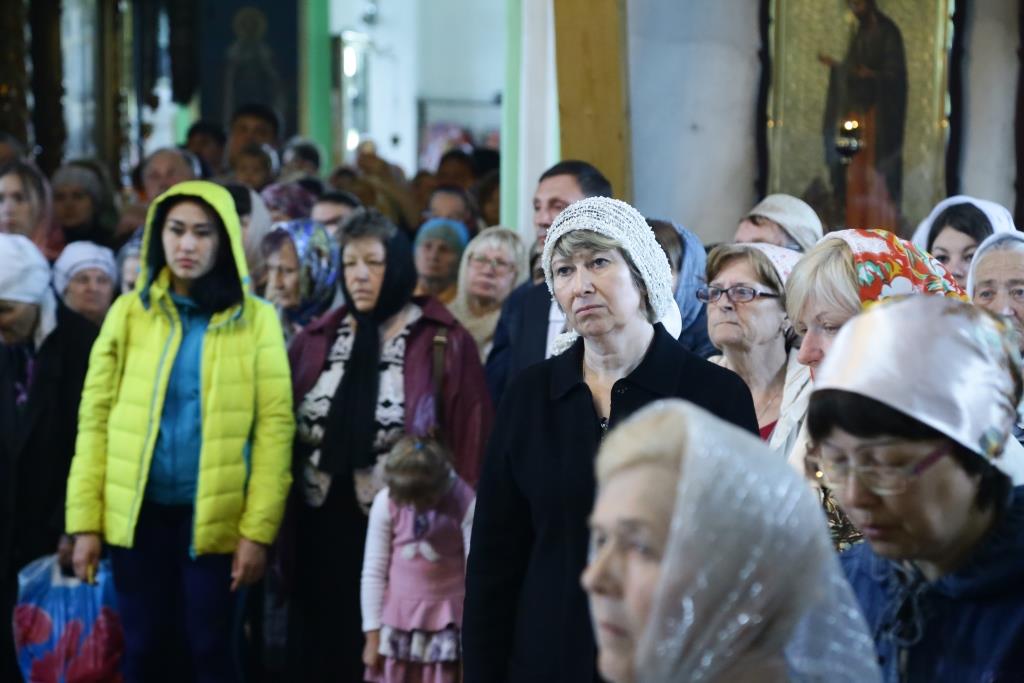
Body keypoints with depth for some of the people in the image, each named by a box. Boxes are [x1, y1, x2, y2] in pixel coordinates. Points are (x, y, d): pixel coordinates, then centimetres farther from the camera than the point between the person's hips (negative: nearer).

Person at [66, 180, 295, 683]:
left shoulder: (256, 320, 1)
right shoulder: (129, 312, 7)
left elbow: (275, 425, -4)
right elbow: (95, 418, 4)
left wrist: (258, 528, -12)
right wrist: (85, 520, -3)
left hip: (215, 517, -2)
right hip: (138, 513, 2)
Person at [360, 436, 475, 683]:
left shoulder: (465, 504, -16)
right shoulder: (386, 502, -10)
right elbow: (373, 573, -2)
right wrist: (372, 635, 0)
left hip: (445, 618, -2)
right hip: (397, 617, 2)